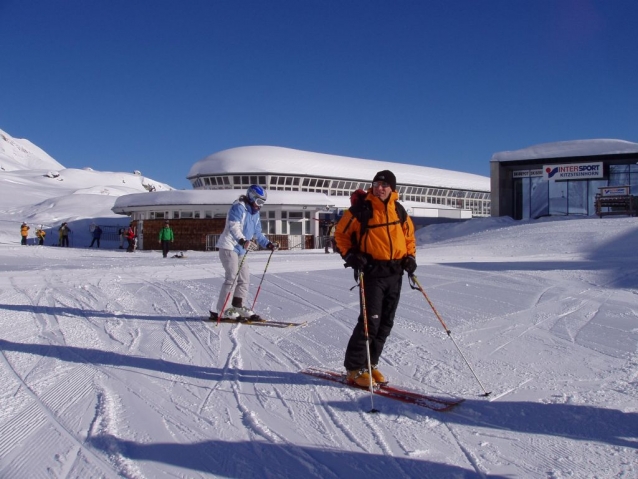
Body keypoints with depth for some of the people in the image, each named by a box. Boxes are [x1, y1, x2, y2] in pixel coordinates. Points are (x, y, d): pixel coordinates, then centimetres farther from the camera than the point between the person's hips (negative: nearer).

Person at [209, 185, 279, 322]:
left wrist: (268, 244, 7)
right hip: (229, 247, -9)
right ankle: (219, 311, -11)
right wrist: (243, 241, -44)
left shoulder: (255, 213, 16)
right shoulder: (239, 207, -13)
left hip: (240, 249, 9)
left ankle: (238, 307, 18)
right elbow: (234, 227, -28)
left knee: (244, 277, 8)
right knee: (232, 278, -14)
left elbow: (257, 233, 21)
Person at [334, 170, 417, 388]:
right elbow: (341, 233, 0)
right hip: (372, 272, -6)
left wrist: (410, 256, 7)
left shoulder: (399, 210, 8)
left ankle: (370, 363, 22)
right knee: (370, 320, -10)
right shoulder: (361, 209, -8)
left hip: (395, 273, 6)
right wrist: (350, 255, -12)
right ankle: (355, 368, 2)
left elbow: (409, 235, 21)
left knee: (386, 322, 10)